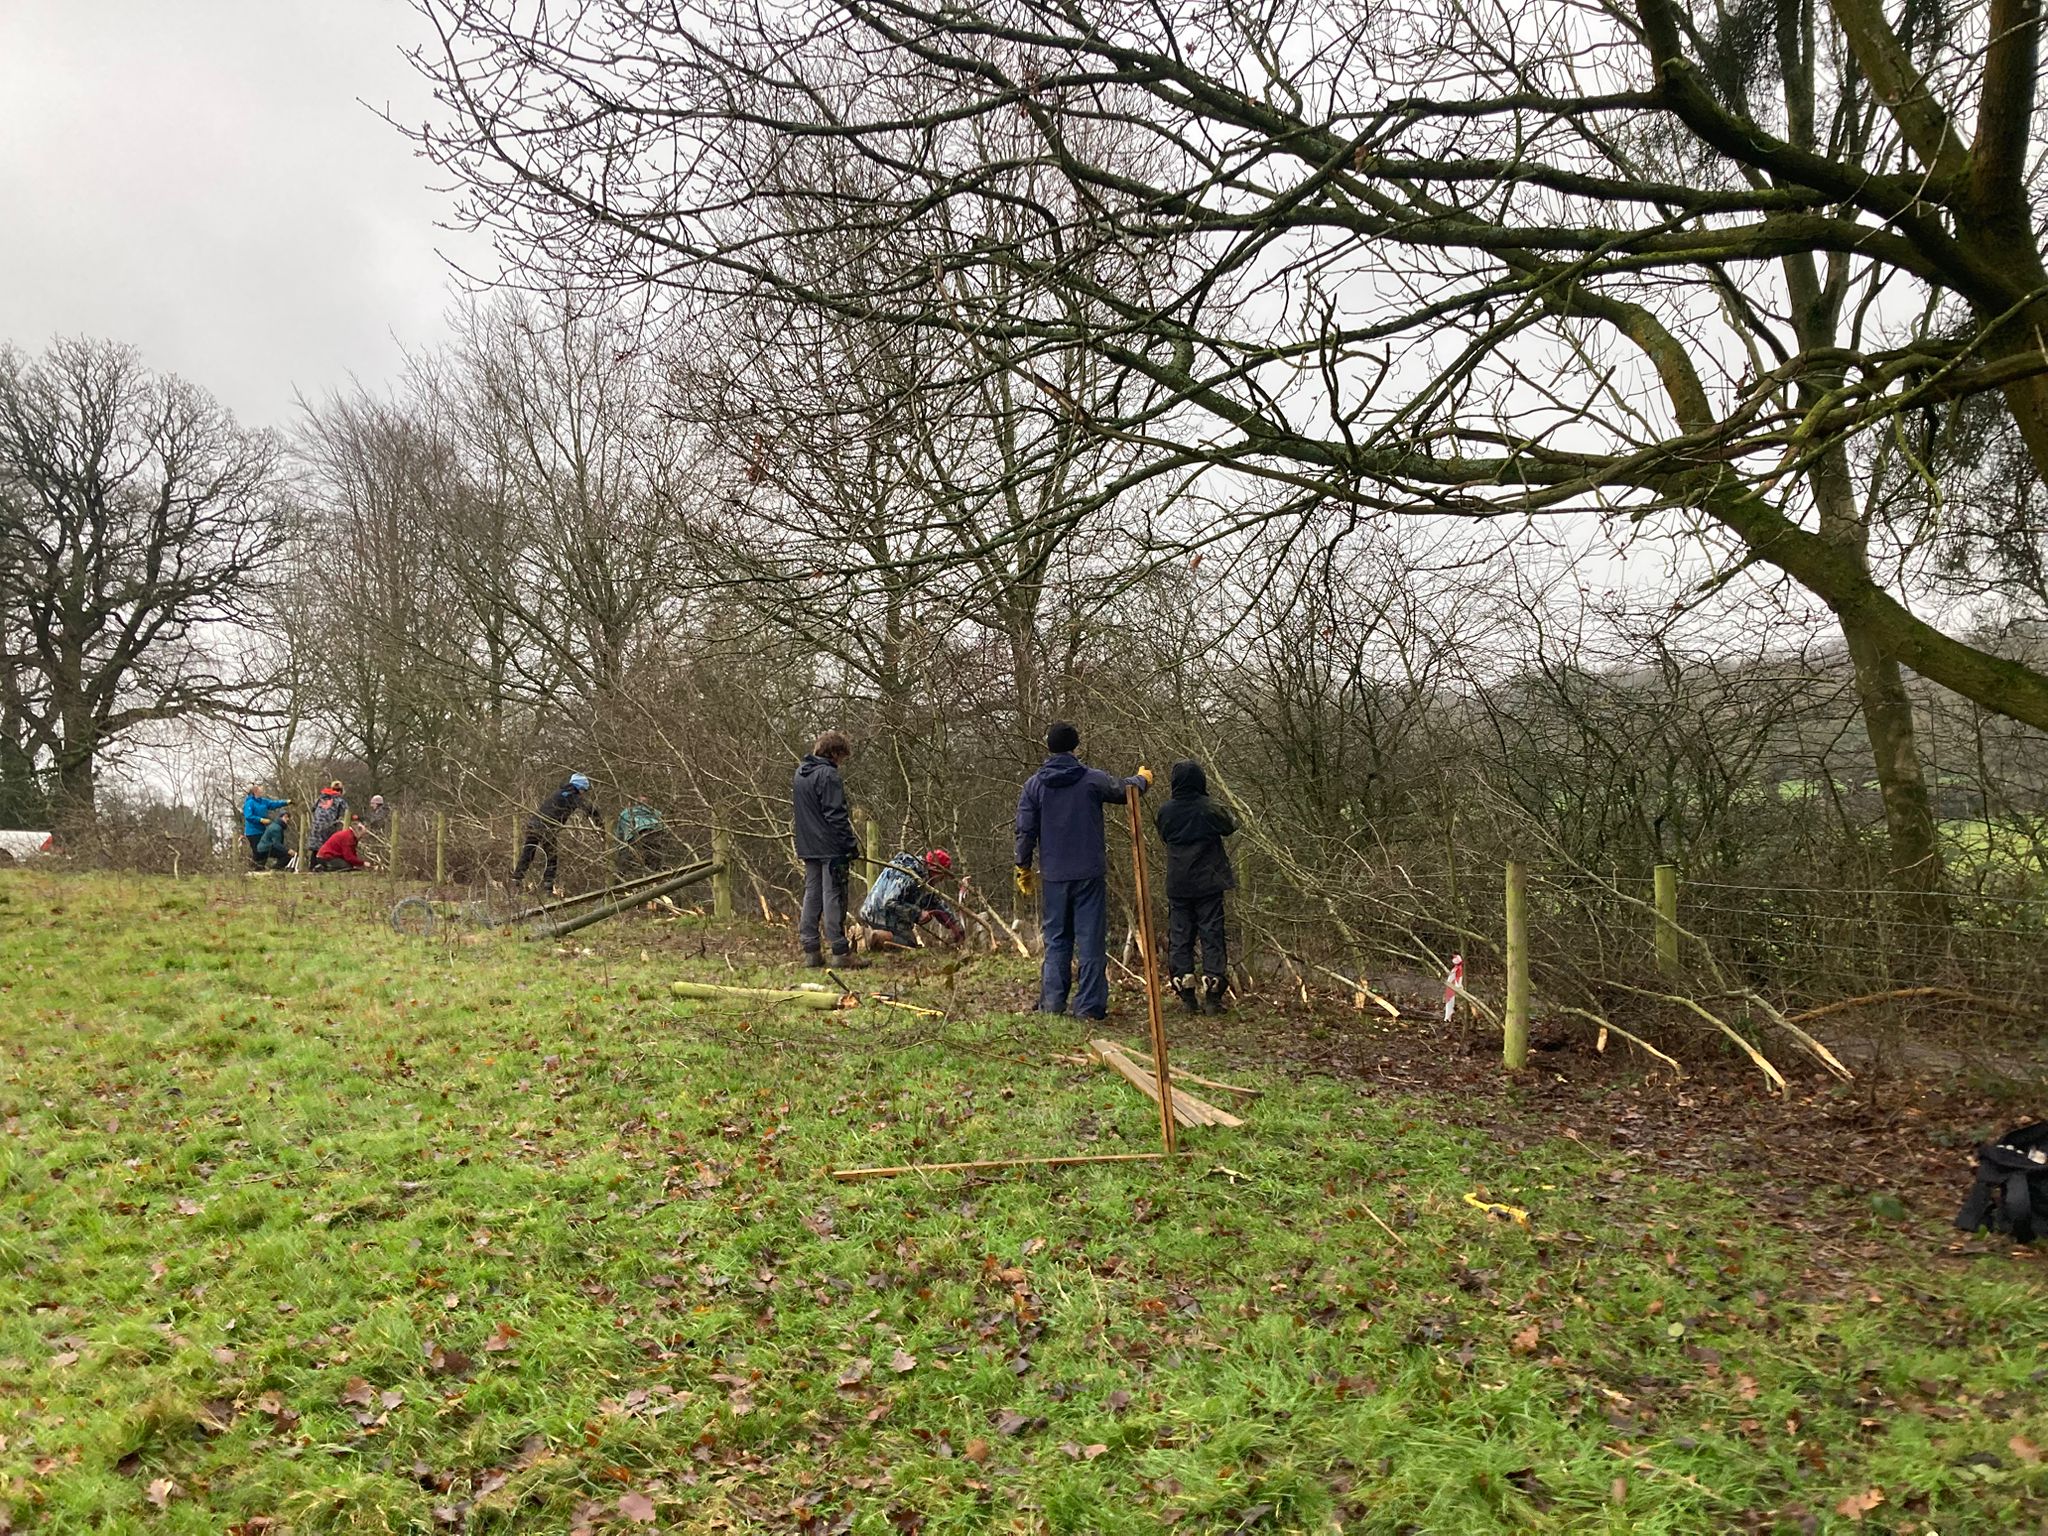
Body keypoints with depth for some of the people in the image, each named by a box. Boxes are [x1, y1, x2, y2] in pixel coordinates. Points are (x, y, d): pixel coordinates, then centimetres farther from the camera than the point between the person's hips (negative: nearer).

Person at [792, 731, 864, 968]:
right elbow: (836, 815, -18)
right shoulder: (828, 775, -15)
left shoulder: (799, 773, 13)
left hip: (808, 848, 8)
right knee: (833, 897, -5)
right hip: (831, 848, -8)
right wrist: (852, 845, -13)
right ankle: (840, 952, -3)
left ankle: (811, 951, 12)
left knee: (811, 895, 11)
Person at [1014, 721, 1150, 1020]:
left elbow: (1025, 831, 1)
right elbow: (1124, 790, 11)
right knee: (1091, 940, 2)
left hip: (1053, 875, 2)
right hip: (1089, 874, -2)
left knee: (1056, 940, 12)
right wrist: (1142, 778, 33)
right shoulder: (1093, 779, -6)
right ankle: (1089, 1006, 1)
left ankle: (1052, 1003, 9)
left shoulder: (1034, 785, 0)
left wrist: (1023, 868, 13)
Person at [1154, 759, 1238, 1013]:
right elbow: (1230, 826, 7)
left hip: (1177, 885, 2)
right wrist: (1226, 812, 24)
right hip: (1208, 884, -2)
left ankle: (1186, 995, 8)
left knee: (1179, 938, 8)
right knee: (1212, 936, 4)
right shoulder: (1210, 809, -10)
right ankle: (1212, 995, 1)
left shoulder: (1165, 811, -4)